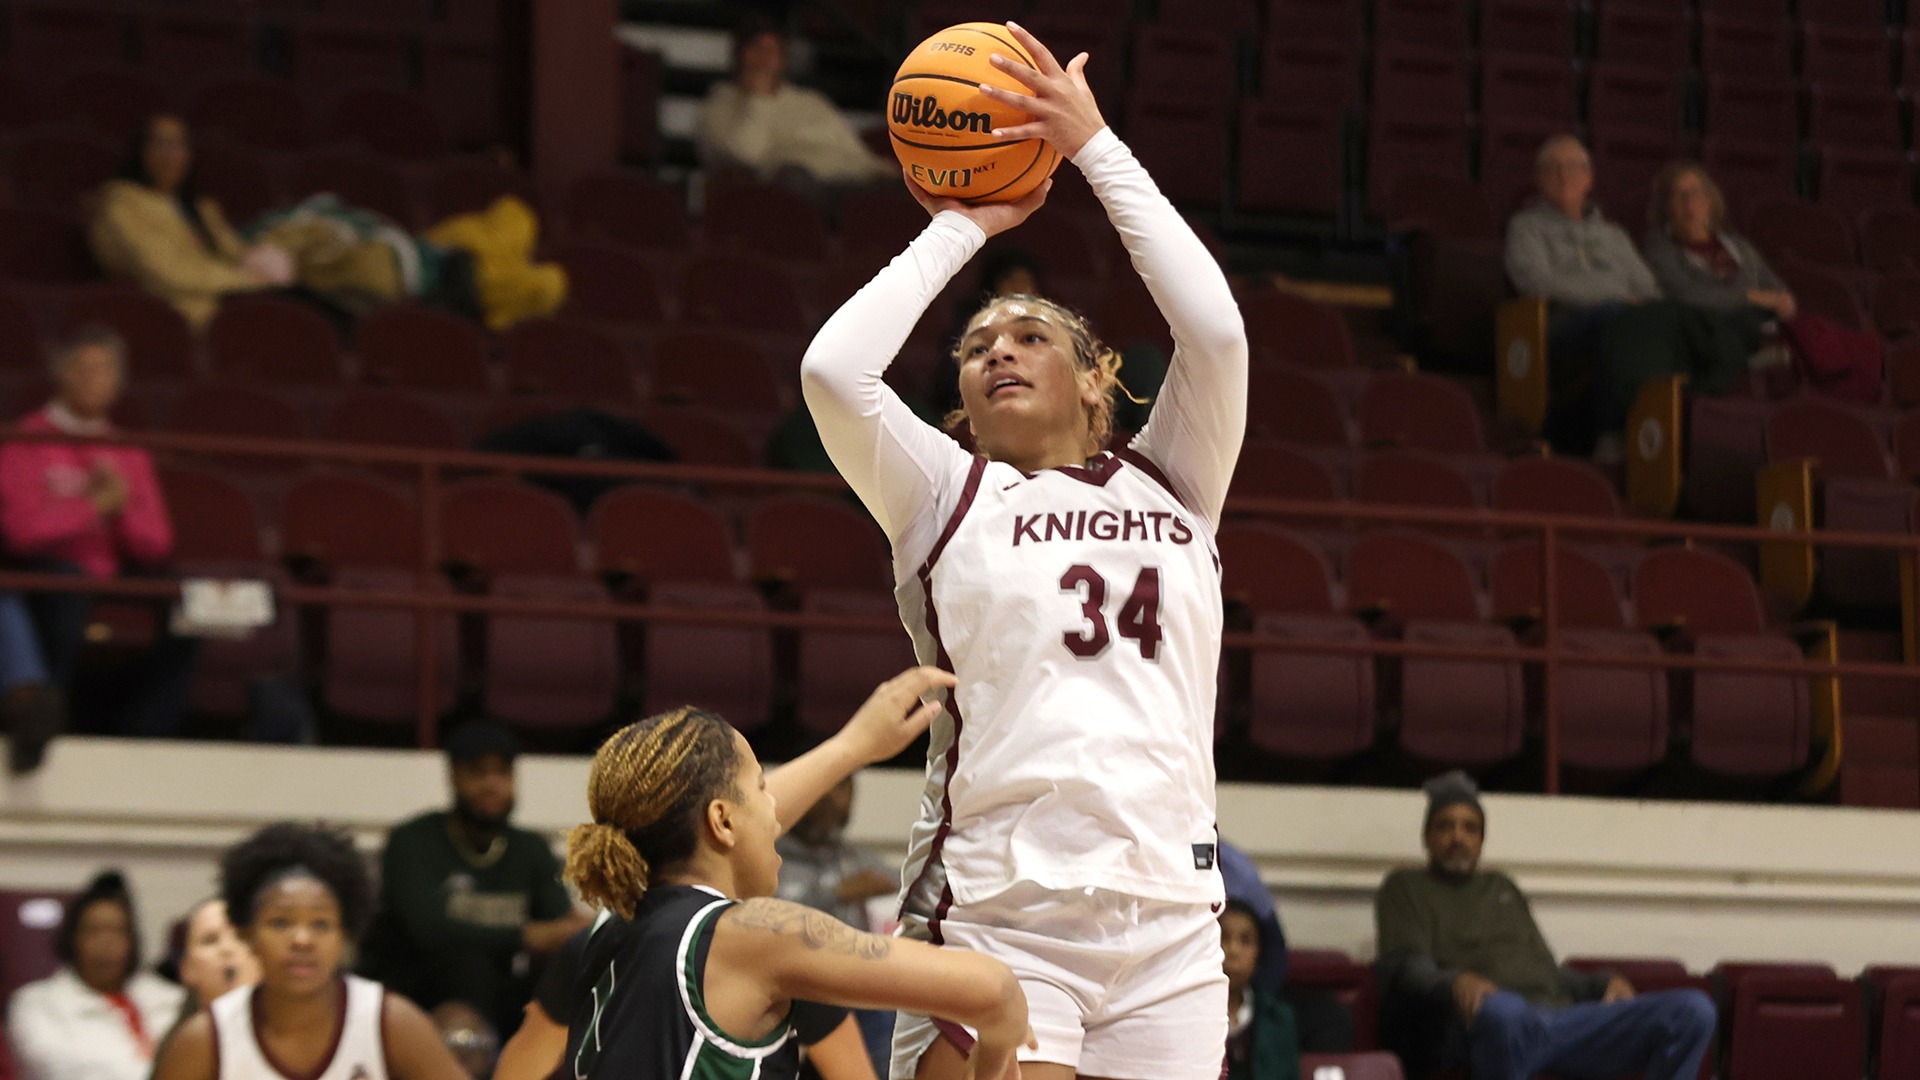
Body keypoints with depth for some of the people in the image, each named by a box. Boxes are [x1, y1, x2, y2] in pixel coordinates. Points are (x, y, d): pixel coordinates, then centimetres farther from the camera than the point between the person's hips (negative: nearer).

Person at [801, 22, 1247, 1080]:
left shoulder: (1170, 487, 17)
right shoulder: (947, 497, 11)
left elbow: (1215, 330, 1)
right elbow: (833, 369, -5)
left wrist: (1095, 146, 6)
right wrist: (958, 229, 9)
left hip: (1168, 922, 3)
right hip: (993, 916, -3)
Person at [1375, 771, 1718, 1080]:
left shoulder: (1502, 888, 36)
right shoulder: (1406, 888, 18)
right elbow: (1405, 967, 1)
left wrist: (1603, 983, 12)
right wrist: (1456, 981, -21)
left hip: (1558, 1012, 6)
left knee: (1693, 1010, -16)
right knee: (1501, 1010, -46)